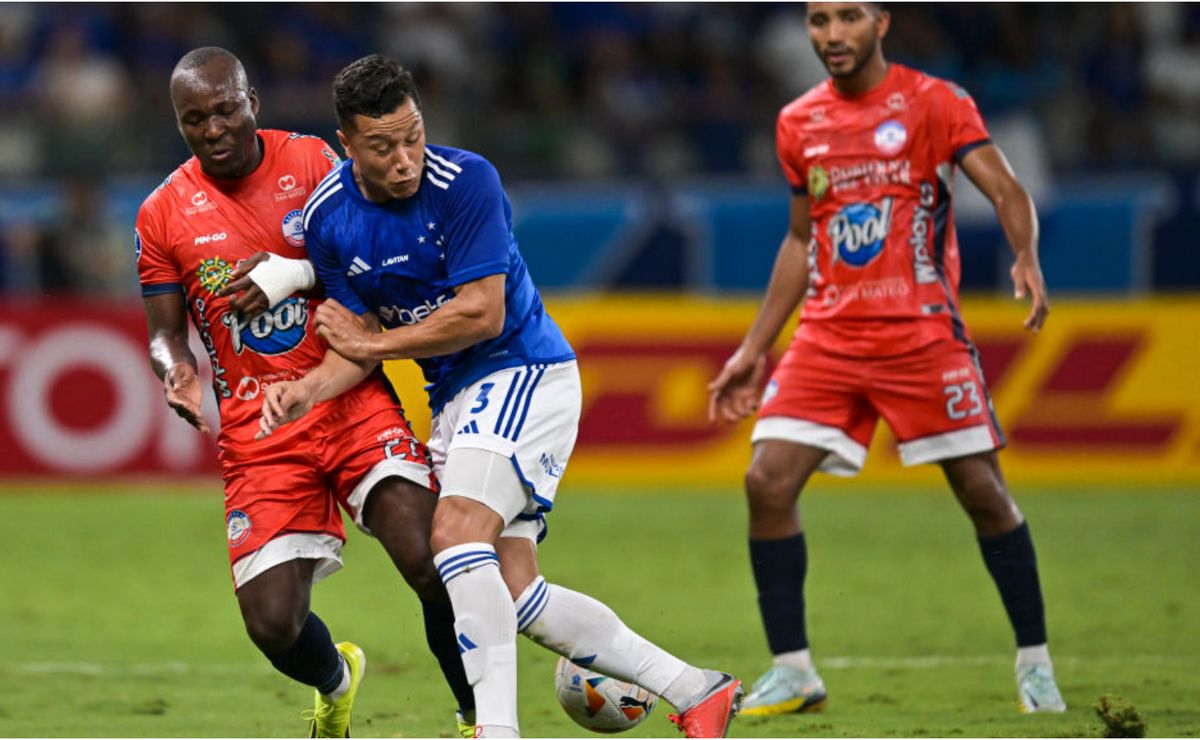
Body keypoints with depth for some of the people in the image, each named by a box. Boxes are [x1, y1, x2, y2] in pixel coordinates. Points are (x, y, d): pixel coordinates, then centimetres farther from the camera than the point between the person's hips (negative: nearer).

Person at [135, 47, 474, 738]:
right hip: (257, 434, 1)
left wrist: (290, 273, -13)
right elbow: (166, 330, 7)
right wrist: (179, 374, -16)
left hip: (352, 401, -1)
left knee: (431, 564, -22)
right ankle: (336, 682, 30)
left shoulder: (312, 162, 1)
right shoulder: (164, 214, 2)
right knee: (273, 624, -8)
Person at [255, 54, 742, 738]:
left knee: (456, 533, -27)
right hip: (453, 394, 7)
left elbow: (482, 313, -21)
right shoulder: (328, 219, -2)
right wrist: (310, 390, -15)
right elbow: (359, 343, 5)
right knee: (515, 594, 1)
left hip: (524, 370, -7)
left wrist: (374, 342, -13)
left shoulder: (465, 181, -20)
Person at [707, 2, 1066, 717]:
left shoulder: (932, 102, -4)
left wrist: (1027, 258, -33)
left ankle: (1035, 663, 14)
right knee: (768, 482, -10)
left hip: (923, 331, -4)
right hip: (828, 335, 4)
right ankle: (793, 672, -1)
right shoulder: (799, 123, 11)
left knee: (983, 489, -2)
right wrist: (754, 349, 19)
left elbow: (1006, 189, -12)